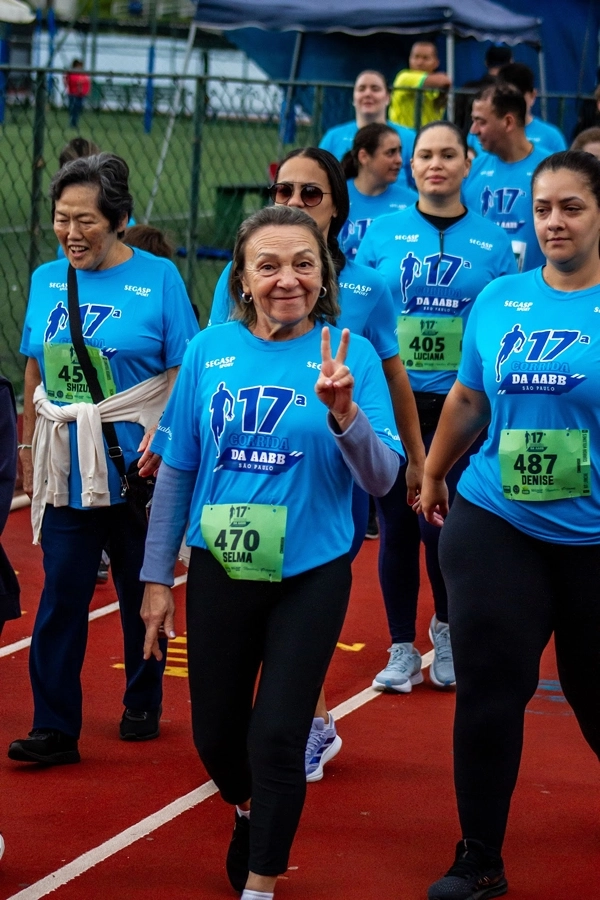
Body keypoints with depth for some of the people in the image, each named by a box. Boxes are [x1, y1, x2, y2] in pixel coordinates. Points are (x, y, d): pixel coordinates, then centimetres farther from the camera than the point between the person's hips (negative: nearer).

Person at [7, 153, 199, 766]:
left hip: (136, 468, -3)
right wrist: (28, 448, 13)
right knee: (61, 595, -2)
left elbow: (185, 372, -7)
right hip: (67, 471, 3)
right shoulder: (47, 280, 7)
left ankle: (142, 707, 27)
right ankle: (54, 728, 0)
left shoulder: (157, 279, -6)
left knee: (141, 594, 11)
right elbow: (34, 372, 14)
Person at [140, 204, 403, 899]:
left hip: (310, 575, -2)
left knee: (277, 735, -4)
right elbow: (177, 471, 5)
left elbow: (381, 479, -12)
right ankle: (248, 813, 47)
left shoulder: (349, 355, -8)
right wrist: (156, 577, 7)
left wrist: (343, 414, -31)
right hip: (219, 571, 3)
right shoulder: (210, 352, -2)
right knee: (215, 731, 14)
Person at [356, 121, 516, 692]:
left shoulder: (492, 243, 3)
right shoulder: (382, 234, 4)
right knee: (396, 527, 4)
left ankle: (447, 628, 23)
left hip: (459, 405, -1)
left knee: (441, 525, -4)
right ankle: (402, 649, 18)